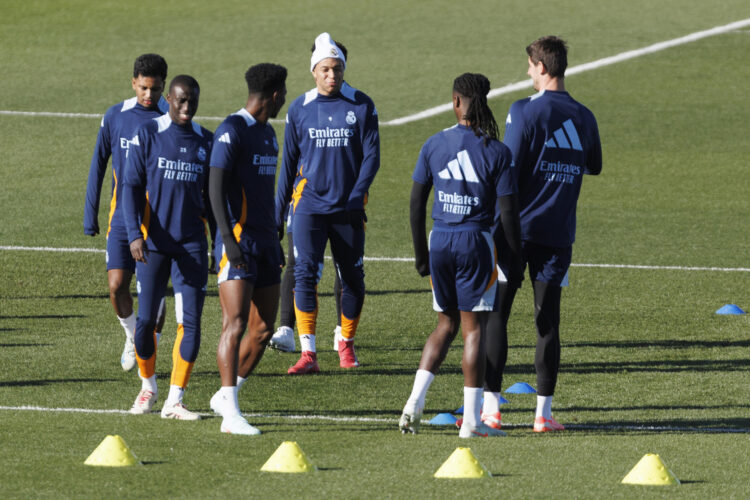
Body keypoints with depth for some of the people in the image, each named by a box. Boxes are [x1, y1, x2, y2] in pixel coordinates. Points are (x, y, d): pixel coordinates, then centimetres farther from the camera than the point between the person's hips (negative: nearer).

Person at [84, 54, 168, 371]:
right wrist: (90, 215, 7)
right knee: (117, 285, -6)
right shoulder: (115, 117, 1)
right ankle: (132, 336, 21)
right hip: (122, 215, 1)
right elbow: (98, 166, 8)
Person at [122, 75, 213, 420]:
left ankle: (175, 401, -3)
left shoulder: (205, 141, 9)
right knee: (146, 319, -1)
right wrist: (134, 234, -17)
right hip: (153, 244, -2)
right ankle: (148, 387, 24)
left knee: (190, 321, -7)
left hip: (191, 245, 2)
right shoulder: (147, 135, -2)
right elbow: (131, 187, -5)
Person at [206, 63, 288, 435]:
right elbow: (216, 186, -15)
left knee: (263, 328, 7)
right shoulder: (232, 131, -10)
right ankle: (230, 414, -18)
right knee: (236, 324, -14)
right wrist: (228, 239, -22)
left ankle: (225, 396, 21)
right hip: (238, 242, -9)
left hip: (265, 242, 9)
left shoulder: (267, 133, 18)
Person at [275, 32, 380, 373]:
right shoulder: (300, 109, 4)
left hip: (347, 208, 0)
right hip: (310, 203, 0)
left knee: (352, 280, 7)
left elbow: (371, 155, -1)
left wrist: (356, 196, -14)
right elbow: (289, 162, 11)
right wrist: (277, 213, 11)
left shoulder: (361, 106, 0)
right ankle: (308, 354, -16)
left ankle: (346, 344, 29)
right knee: (305, 273, -14)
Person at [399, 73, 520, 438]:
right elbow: (508, 212, -8)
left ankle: (415, 401, 5)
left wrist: (420, 253, 14)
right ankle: (471, 420, 4)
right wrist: (516, 254, 3)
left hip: (440, 241, 3)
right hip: (475, 242, -3)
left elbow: (416, 205, 5)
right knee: (473, 328, 3)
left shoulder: (434, 145, 1)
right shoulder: (496, 152, -8)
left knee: (446, 324, 18)